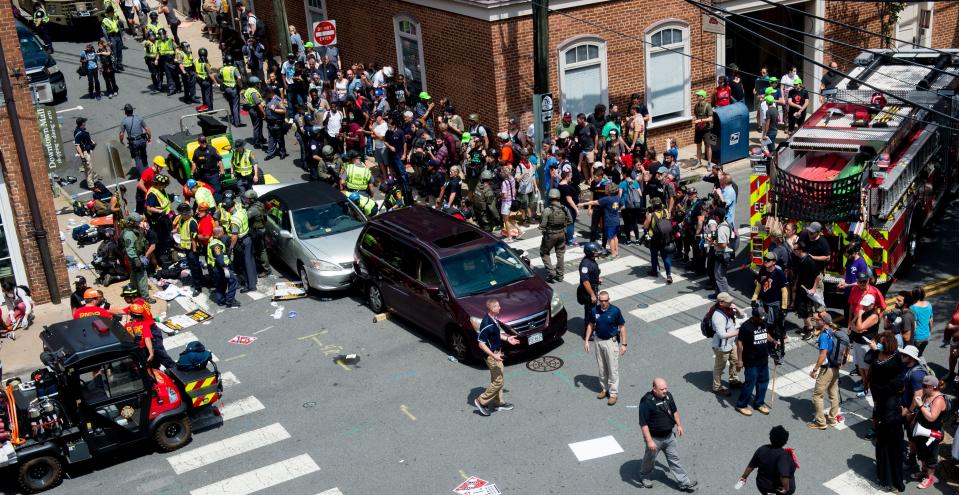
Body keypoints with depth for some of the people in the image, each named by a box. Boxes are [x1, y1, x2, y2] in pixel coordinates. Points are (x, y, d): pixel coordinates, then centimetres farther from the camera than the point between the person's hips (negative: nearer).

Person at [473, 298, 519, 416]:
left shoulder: (494, 319, 1)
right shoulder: (487, 324, -29)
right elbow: (481, 344, -25)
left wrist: (507, 338, 14)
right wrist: (493, 356, -27)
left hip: (497, 352, 10)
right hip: (492, 355, -10)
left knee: (497, 379, 19)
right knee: (498, 381, -2)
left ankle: (498, 403, 32)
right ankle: (481, 401, 10)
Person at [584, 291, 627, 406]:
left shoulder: (615, 311, -14)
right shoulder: (594, 311, -5)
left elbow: (622, 327, -7)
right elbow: (590, 325, 8)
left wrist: (623, 344, -10)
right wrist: (586, 340, 4)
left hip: (611, 341, -4)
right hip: (598, 341, 4)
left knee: (613, 369, -1)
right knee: (602, 368, 15)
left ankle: (613, 394, 7)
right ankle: (604, 389, 30)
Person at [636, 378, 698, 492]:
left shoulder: (668, 395, -6)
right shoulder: (647, 402, -28)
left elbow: (674, 410, 14)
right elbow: (643, 423, -26)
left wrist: (679, 425, 15)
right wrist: (649, 441, -25)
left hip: (669, 436, 5)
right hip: (655, 438, -5)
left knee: (674, 459, 14)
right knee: (649, 459, 17)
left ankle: (684, 482, 22)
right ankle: (643, 478, 42)